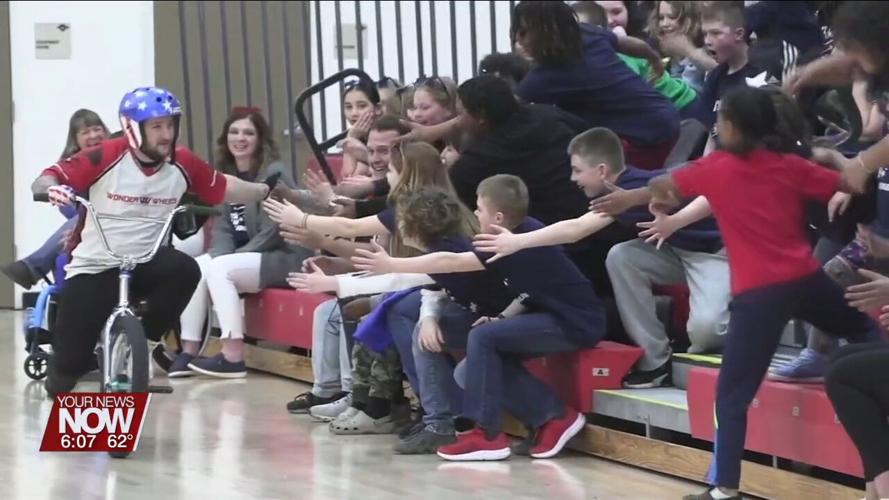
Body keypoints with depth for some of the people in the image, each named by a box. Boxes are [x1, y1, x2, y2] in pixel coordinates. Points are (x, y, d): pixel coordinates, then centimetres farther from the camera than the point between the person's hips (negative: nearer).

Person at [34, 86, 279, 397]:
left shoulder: (182, 163, -7)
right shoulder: (106, 158, -18)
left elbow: (223, 188, 6)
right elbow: (46, 179, -17)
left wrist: (267, 191, -3)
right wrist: (52, 188, -39)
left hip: (145, 262, 3)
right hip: (93, 266, -3)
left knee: (185, 269, -32)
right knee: (70, 363, -7)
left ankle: (144, 342, -9)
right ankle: (65, 365, 35)